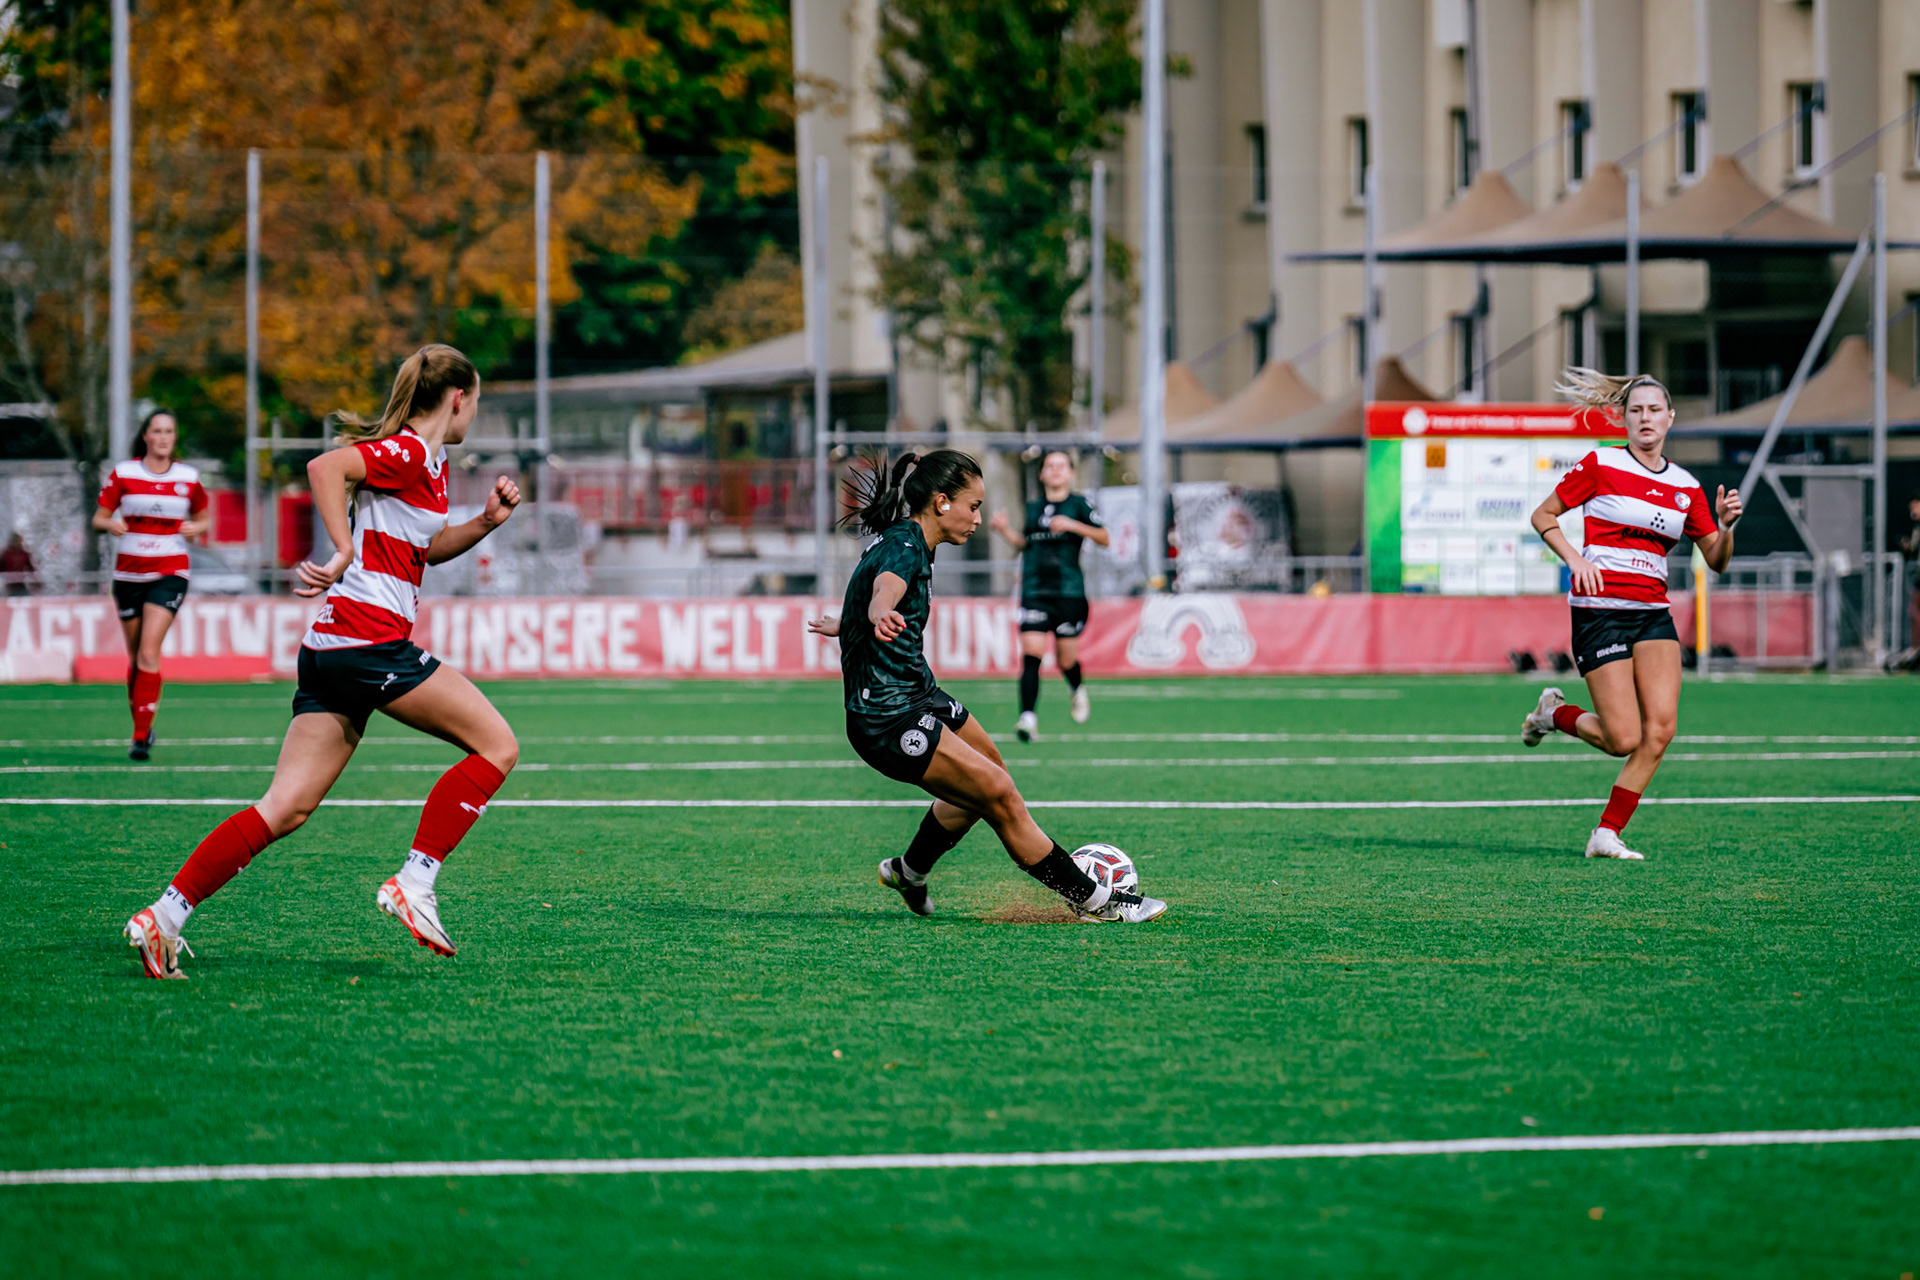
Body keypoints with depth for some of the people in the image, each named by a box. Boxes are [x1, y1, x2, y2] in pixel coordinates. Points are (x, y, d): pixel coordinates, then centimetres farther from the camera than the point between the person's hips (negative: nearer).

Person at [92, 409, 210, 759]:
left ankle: (141, 736, -14)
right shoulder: (123, 474, 0)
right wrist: (111, 524, -19)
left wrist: (195, 527, -8)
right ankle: (141, 727, 26)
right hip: (129, 571, 1)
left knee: (149, 652, -15)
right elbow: (99, 517, 3)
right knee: (135, 656, 8)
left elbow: (202, 519, 15)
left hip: (169, 573, -1)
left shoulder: (188, 477, 3)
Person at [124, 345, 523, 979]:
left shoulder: (428, 463, 21)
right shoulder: (406, 453, -8)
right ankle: (412, 883, -8)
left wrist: (486, 522, 20)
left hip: (330, 649, 9)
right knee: (497, 745, -3)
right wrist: (344, 553, -26)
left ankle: (165, 914, -4)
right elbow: (324, 466, -23)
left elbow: (424, 547, 36)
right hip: (371, 638, -9)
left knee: (285, 809, 3)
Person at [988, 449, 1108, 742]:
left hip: (1069, 592, -2)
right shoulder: (1033, 507, 13)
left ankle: (1078, 691, 41)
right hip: (1034, 593, 2)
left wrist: (1073, 526, -16)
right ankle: (1028, 718, -21)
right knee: (1031, 654, -15)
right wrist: (1005, 530, 8)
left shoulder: (1079, 504, 1)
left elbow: (1103, 538, -4)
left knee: (1066, 659, 6)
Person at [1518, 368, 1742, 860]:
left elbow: (1716, 561, 13)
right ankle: (1554, 714, 19)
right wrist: (1575, 560, -10)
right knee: (1624, 740, -12)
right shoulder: (1600, 465, -2)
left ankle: (1607, 835, 0)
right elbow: (1542, 515, 5)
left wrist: (1725, 527, -8)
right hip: (1600, 610, -5)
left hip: (1653, 613, 5)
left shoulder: (1685, 487, 11)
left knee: (1660, 731, -11)